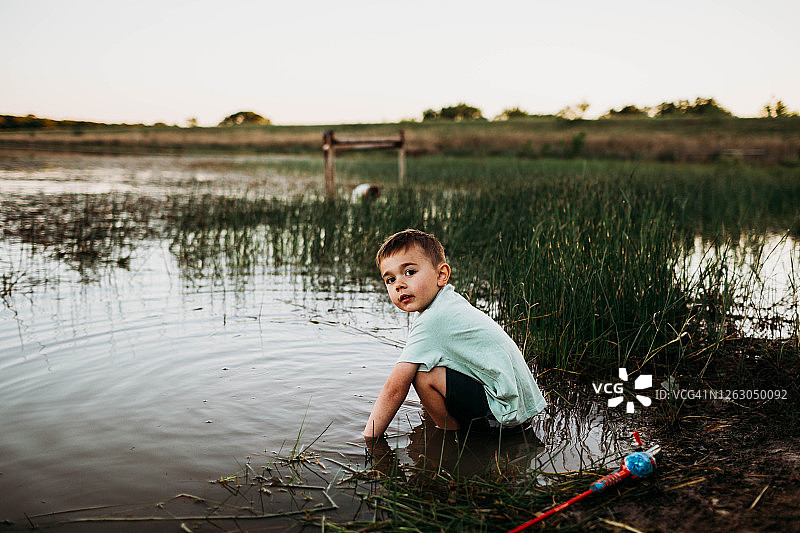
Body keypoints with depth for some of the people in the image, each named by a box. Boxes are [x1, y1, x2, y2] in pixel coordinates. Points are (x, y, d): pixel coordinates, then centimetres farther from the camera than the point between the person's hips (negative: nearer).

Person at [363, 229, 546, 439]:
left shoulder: (431, 322, -20)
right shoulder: (451, 302, 9)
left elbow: (394, 389, -20)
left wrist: (368, 438, -12)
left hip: (506, 412, -10)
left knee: (423, 374, -20)